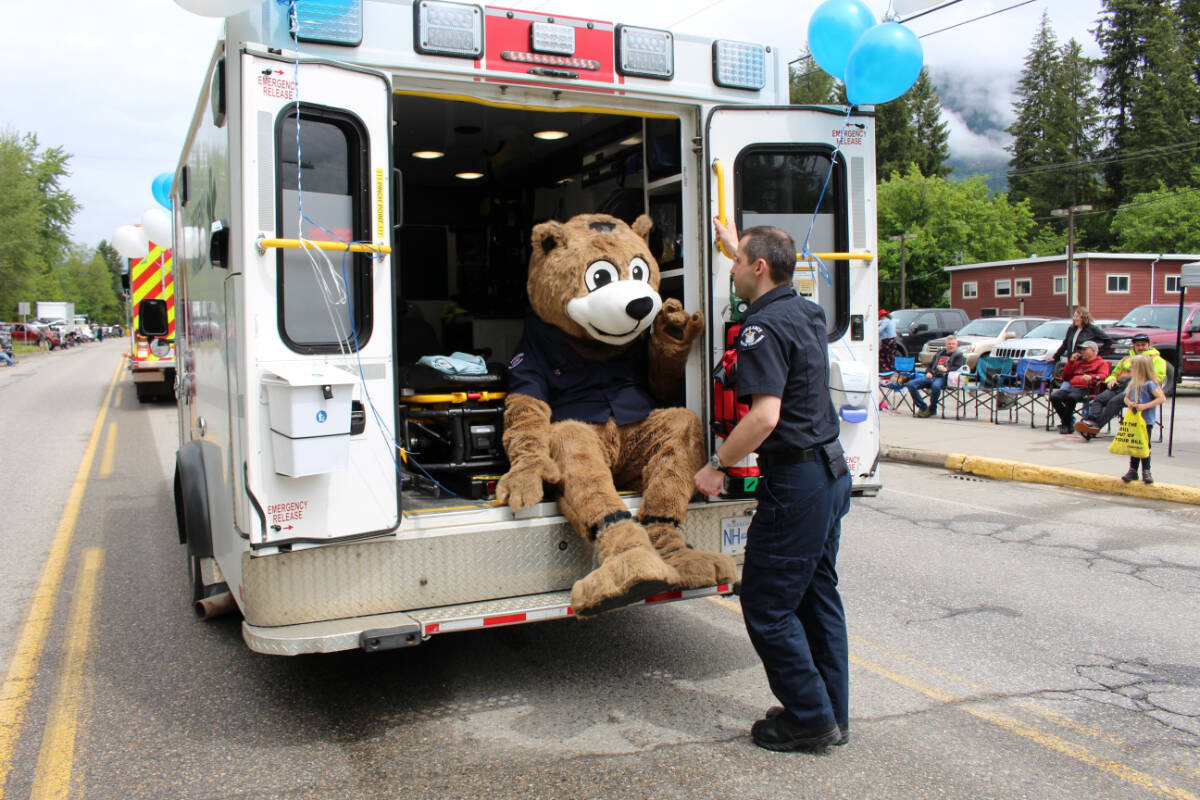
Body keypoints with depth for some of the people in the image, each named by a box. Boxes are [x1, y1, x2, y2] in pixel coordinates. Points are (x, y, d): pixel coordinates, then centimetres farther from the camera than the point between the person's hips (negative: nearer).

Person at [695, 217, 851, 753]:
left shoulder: (764, 327, -17)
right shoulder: (806, 313, 11)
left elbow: (764, 416, -26)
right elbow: (768, 284, 36)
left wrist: (716, 465, -16)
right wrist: (733, 243, 45)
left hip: (796, 479, -10)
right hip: (831, 472, 10)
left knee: (767, 607, 1)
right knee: (818, 597, 16)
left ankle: (810, 718, 10)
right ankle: (832, 714, 26)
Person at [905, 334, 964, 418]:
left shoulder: (958, 355, 13)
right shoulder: (940, 353, 30)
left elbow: (957, 368, -4)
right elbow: (931, 364, 31)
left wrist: (946, 369, -22)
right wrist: (928, 372, 9)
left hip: (943, 377, -6)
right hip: (932, 376, 6)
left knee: (935, 386, -42)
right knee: (911, 384, -15)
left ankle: (932, 409, -19)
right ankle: (923, 408, -13)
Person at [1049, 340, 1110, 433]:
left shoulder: (1101, 363, 17)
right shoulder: (1078, 362, 34)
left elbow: (1103, 375, -4)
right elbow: (1065, 377, 32)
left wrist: (1091, 377, -26)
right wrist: (1071, 361, 22)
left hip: (1085, 389, -6)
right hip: (1071, 387, 6)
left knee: (1071, 397, -39)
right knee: (1054, 396, -25)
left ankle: (1065, 424, -26)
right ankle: (1070, 422, -17)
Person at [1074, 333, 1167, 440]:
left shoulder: (1156, 359, 16)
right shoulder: (1127, 359, 35)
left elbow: (1159, 376, 0)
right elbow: (1115, 372, 38)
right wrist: (1111, 380, 13)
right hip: (1119, 386, 6)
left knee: (1115, 401, -33)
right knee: (1099, 398, -24)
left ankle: (1096, 426, -44)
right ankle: (1090, 421, -44)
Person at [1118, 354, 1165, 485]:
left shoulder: (1149, 384, -12)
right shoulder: (1133, 383, 9)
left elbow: (1162, 398, -18)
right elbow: (1126, 397, 18)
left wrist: (1145, 406, -23)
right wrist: (1129, 403, -5)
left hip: (1146, 421, -6)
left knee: (1145, 446, -1)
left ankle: (1146, 472, 8)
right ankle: (1133, 470, 18)